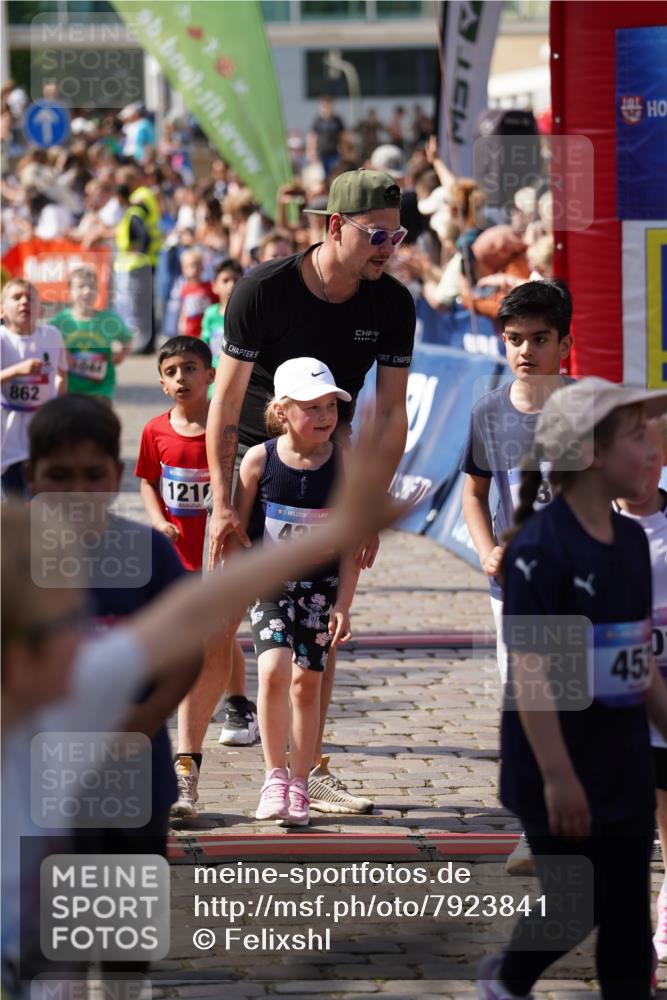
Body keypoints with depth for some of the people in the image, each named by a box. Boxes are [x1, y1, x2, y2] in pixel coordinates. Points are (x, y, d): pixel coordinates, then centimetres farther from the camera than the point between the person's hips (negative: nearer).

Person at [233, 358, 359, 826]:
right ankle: (275, 776, -4)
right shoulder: (259, 459, -9)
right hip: (269, 582, -1)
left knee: (307, 681, 3)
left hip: (320, 586, 1)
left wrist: (343, 604, -5)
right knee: (274, 670, -18)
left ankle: (299, 785, 15)